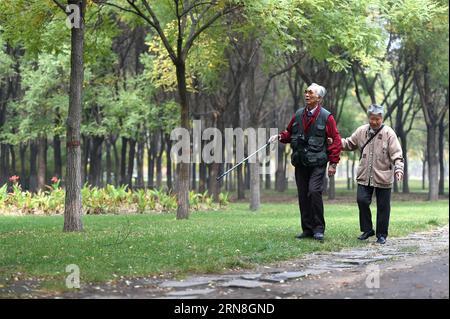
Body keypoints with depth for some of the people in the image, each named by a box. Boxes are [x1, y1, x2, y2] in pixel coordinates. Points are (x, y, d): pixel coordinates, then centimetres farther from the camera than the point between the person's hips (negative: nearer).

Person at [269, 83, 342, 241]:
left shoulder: (326, 117, -4)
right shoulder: (298, 115, 10)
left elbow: (336, 140, -3)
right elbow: (289, 133, 23)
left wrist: (333, 163, -7)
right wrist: (279, 136, 1)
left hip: (317, 163, -5)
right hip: (300, 163, 5)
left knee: (314, 191, -17)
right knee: (303, 196, 6)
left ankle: (318, 229, -7)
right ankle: (307, 229, 15)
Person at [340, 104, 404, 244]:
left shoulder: (388, 133, -6)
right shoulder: (361, 131, 6)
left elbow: (397, 154, -9)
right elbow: (349, 143, 20)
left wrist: (398, 169, -23)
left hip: (383, 177, -3)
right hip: (365, 176, 3)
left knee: (383, 206, 4)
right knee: (362, 200, -7)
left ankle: (382, 234, 17)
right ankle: (367, 230, 11)